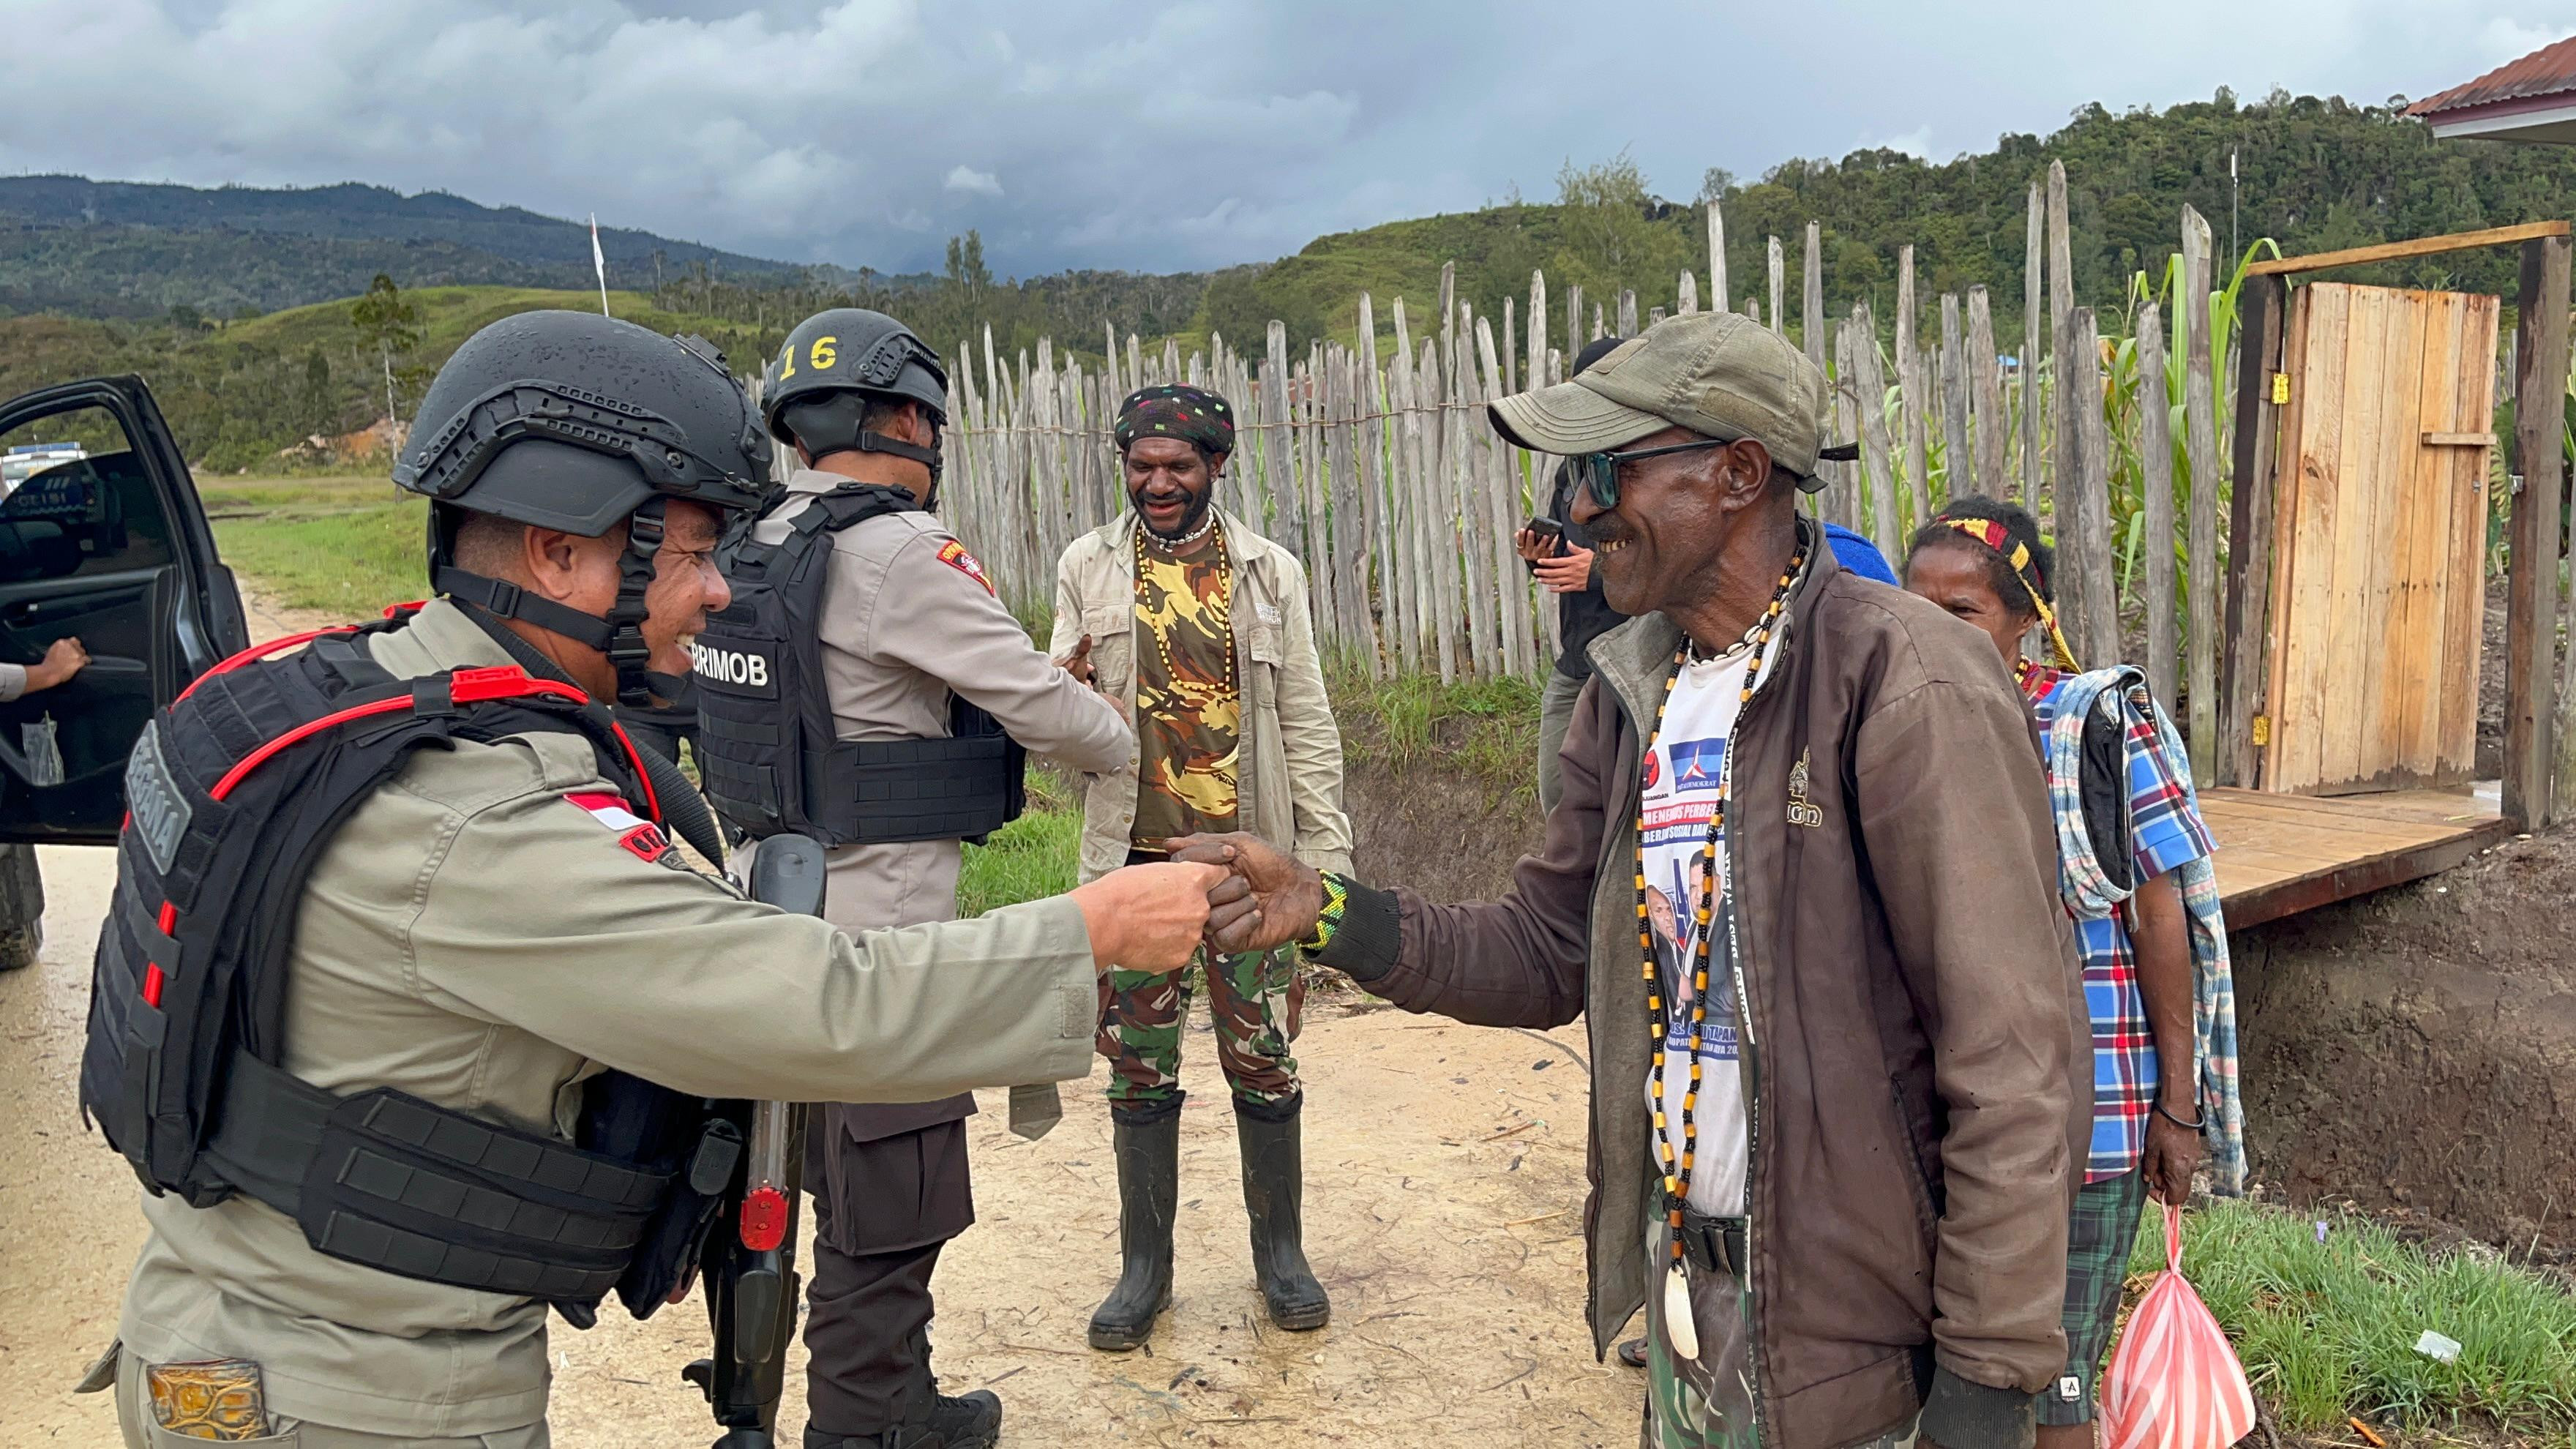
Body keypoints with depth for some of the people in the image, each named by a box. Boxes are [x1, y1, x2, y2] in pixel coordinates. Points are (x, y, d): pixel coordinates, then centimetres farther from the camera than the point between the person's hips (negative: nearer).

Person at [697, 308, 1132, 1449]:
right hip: (878, 930, -10)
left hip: (791, 915, 10)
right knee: (885, 1217, 4)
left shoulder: (755, 549, 7)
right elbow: (1042, 703, -15)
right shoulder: (899, 551, -19)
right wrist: (1125, 746, 5)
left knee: (858, 1186, 22)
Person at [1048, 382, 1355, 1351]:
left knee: (1263, 1060, 7)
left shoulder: (1269, 571, 3)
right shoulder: (1088, 568, 4)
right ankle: (1145, 1264, 25)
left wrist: (1327, 852, -2)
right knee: (1139, 1067, 9)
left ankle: (1280, 1253, 26)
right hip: (1133, 851, 1)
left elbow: (1306, 722, 3)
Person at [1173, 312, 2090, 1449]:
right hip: (1680, 1273, 7)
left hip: (1855, 1310, -7)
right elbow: (1550, 950, 6)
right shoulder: (1631, 693, 4)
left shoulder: (1907, 684, -19)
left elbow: (2015, 1054, -20)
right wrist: (1331, 915, -8)